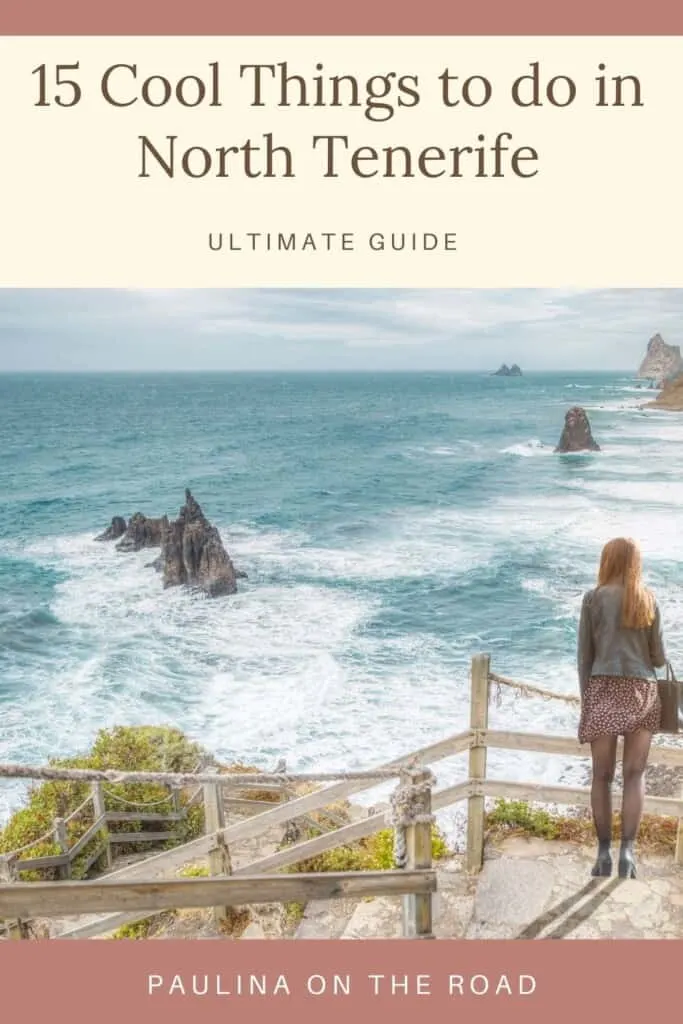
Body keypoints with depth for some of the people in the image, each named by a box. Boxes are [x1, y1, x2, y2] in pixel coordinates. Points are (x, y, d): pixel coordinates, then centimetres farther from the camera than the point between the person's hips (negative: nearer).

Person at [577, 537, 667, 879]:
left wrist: (585, 699, 9)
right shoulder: (648, 600, 8)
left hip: (605, 688, -1)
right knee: (635, 773, 7)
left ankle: (604, 852, 8)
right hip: (642, 690, 1)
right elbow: (659, 657, 8)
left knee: (602, 775, 6)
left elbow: (585, 654, 2)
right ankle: (627, 850, 0)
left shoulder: (594, 598, 2)